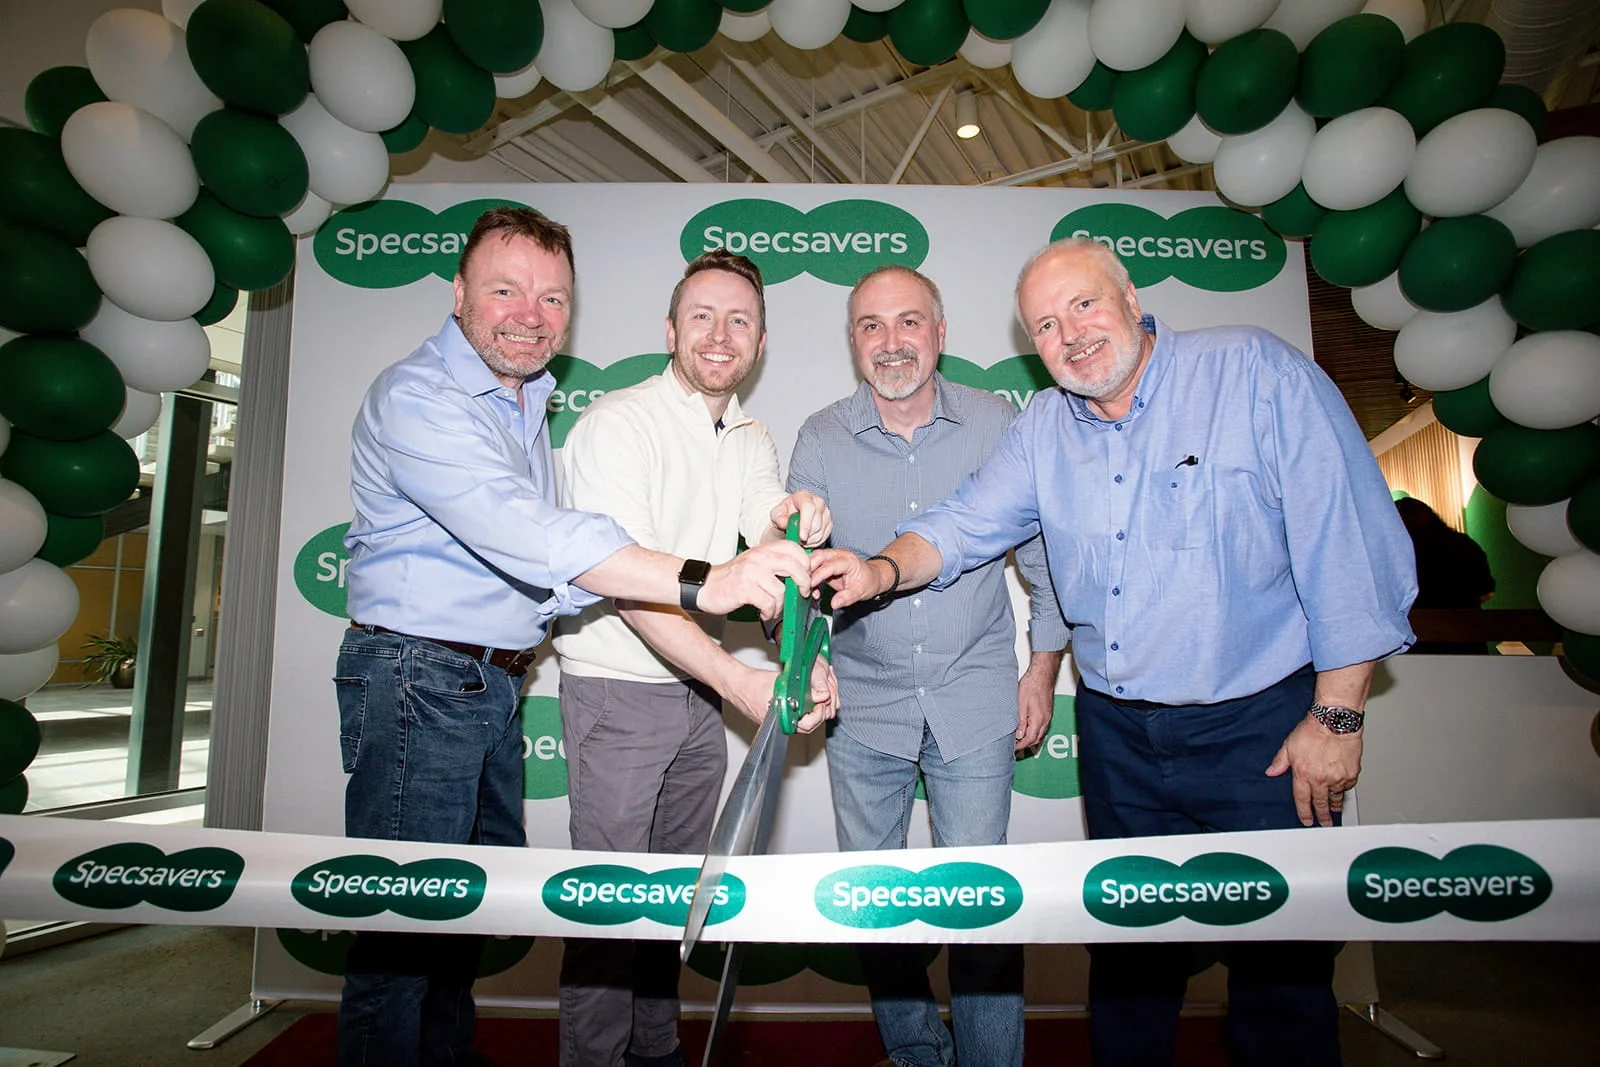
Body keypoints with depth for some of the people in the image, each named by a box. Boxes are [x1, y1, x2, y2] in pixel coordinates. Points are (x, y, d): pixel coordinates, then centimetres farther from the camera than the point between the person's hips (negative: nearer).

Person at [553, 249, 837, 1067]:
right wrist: (741, 683, -31)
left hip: (699, 692, 7)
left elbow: (767, 550, -5)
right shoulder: (616, 424, -15)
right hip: (617, 691, -6)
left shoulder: (752, 441, 8)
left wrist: (791, 525, -30)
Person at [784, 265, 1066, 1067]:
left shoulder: (995, 424, -2)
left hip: (974, 700, -1)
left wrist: (1043, 669, 4)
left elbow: (1044, 553, 5)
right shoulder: (820, 440, -1)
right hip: (863, 703, 2)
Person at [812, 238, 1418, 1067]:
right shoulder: (1043, 427, 4)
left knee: (1278, 964, 10)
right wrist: (886, 571, -16)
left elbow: (1353, 543, -13)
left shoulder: (1254, 370, -12)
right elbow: (962, 524, 5)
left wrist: (1336, 715, -12)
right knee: (1126, 946, 19)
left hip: (1259, 726, -4)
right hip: (1117, 732, 5)